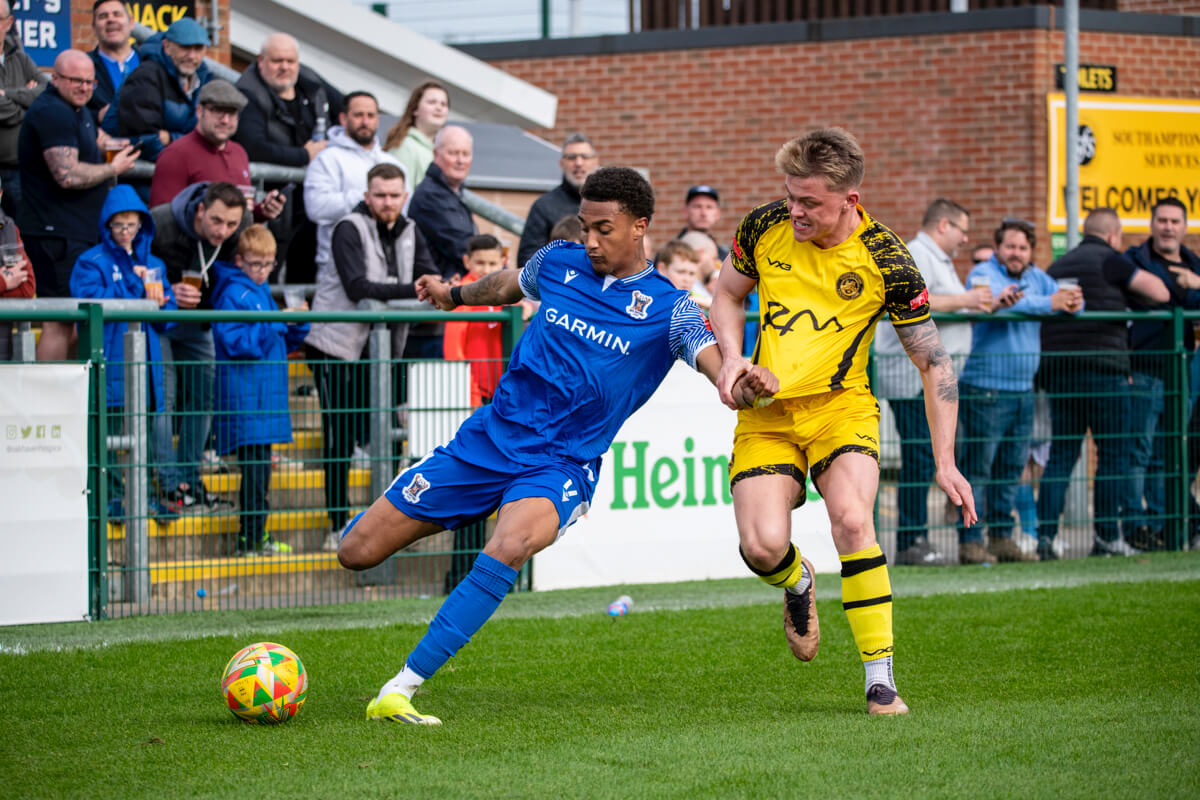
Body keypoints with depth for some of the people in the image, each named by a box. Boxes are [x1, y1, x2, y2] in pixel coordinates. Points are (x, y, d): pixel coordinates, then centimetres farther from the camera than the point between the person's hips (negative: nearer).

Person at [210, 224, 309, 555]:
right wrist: (276, 323, -22)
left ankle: (256, 536, 18)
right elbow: (236, 342, -20)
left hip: (267, 394, 9)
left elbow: (284, 342, 22)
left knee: (260, 466, 12)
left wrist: (297, 324, 2)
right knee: (255, 467, -9)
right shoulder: (233, 294, -10)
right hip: (244, 396, -9)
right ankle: (251, 538, -5)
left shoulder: (261, 292, 18)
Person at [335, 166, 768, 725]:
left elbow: (710, 358, -20)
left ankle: (399, 691, -34)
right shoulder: (560, 262, 6)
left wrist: (744, 379, -44)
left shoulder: (666, 307, -4)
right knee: (356, 552, 1)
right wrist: (455, 295, 46)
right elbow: (509, 284, 28)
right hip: (487, 439, 4)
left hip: (560, 465, -4)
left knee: (509, 547, -38)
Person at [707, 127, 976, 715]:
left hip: (840, 404, -2)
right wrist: (732, 358, -4)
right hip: (765, 411, 2)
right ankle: (798, 584, 24)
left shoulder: (886, 261, -13)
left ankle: (881, 679, -18)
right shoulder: (764, 227, -4)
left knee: (851, 519, -28)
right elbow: (728, 295, 16)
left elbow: (934, 364, -5)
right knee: (763, 546, -17)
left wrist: (945, 462, -9)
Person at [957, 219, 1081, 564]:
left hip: (1022, 389, 7)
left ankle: (1001, 537, 17)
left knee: (1011, 469, 10)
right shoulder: (983, 274, -7)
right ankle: (969, 541, -4)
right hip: (985, 390, -7)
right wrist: (1049, 304, -25)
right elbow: (996, 300, -25)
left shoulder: (1037, 277, 15)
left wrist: (1073, 302, -18)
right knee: (977, 468, -6)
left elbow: (1062, 298, 7)